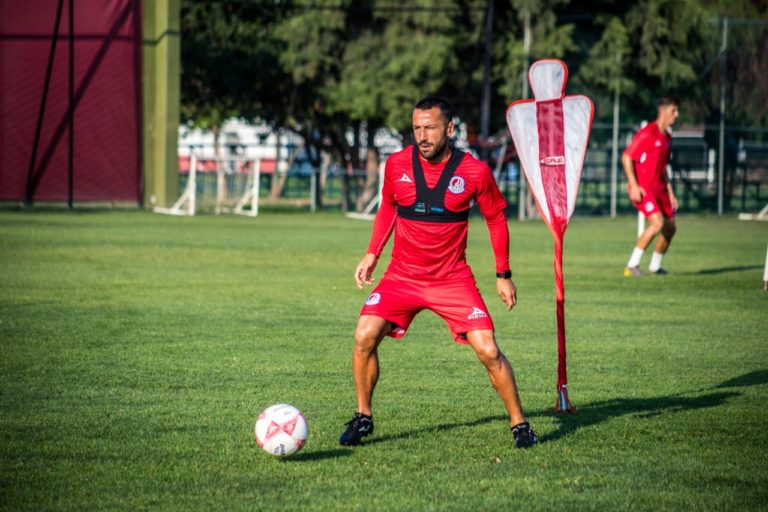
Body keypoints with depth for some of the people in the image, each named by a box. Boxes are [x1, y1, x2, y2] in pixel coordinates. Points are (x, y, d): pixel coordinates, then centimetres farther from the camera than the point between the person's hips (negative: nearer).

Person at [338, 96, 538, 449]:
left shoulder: (474, 172, -9)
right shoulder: (397, 165, -3)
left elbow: (496, 219, 5)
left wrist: (503, 274, 5)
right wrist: (372, 254, 6)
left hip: (453, 280, -2)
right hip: (402, 275, 2)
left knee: (488, 352, -11)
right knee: (365, 336, -16)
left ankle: (519, 423, 9)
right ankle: (363, 418, 4)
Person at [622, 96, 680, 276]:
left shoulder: (667, 138, 16)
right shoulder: (647, 133, -11)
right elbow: (626, 157, -12)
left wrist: (670, 193, 20)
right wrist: (634, 185, -19)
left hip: (659, 189, 9)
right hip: (642, 188, -9)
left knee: (670, 228, 6)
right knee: (657, 223, -23)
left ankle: (655, 266, 22)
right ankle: (632, 265, -16)